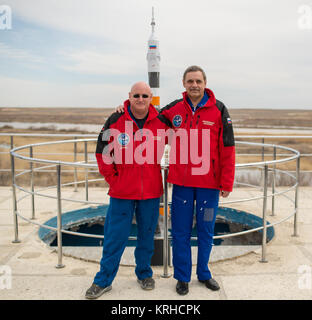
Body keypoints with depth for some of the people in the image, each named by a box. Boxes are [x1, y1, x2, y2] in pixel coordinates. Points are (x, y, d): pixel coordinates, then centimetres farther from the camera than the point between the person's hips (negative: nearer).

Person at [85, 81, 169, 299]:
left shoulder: (160, 121, -1)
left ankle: (144, 273, 34)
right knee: (115, 236, 4)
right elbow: (102, 152, 2)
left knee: (147, 235, 14)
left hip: (151, 191, 2)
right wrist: (112, 179, 0)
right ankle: (104, 281, 20)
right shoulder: (115, 121, -5)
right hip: (122, 191, -1)